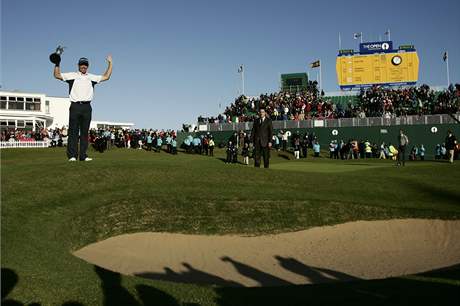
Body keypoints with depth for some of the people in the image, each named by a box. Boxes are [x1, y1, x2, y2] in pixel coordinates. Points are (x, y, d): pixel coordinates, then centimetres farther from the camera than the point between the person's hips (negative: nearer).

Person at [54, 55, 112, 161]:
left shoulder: (91, 77, 17)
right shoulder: (72, 75, 11)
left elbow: (106, 77, 15)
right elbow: (57, 75, 7)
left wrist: (110, 63, 15)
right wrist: (57, 64, -4)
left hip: (87, 107, 3)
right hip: (75, 106, -3)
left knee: (85, 132, 4)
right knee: (73, 131, -4)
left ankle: (83, 155, 7)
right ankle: (72, 155, -2)